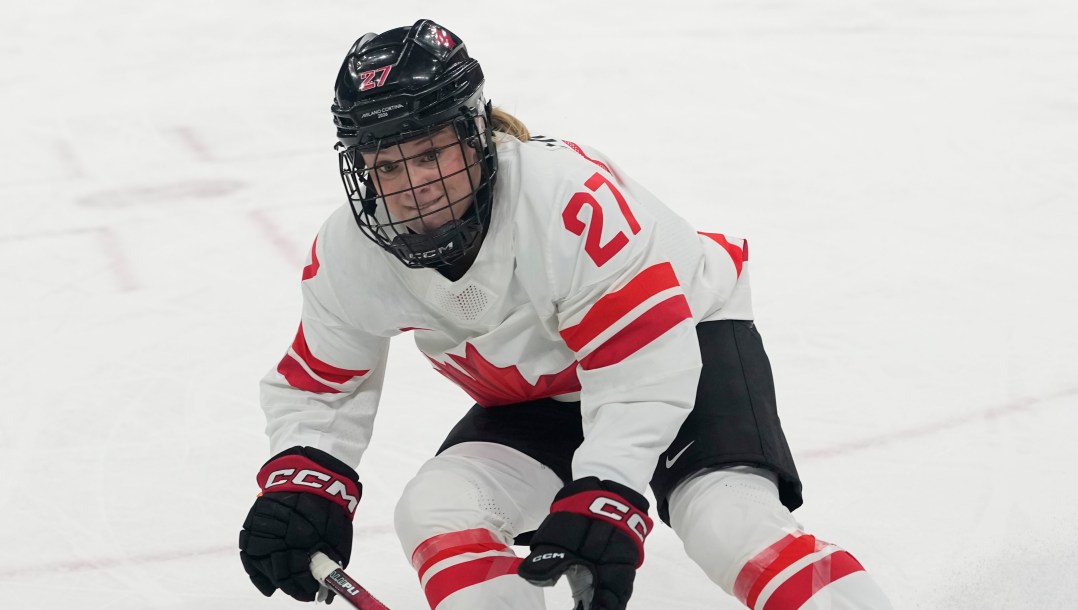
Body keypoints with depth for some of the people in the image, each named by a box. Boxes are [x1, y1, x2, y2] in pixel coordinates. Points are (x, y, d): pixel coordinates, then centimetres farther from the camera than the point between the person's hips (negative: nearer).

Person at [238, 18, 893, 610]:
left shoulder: (571, 196, -37)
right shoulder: (348, 255, -18)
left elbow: (644, 369, -34)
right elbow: (317, 386, -2)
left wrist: (604, 497, -43)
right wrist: (301, 480, -21)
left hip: (685, 341, -6)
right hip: (535, 399, 6)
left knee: (733, 522, -29)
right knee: (434, 513, -16)